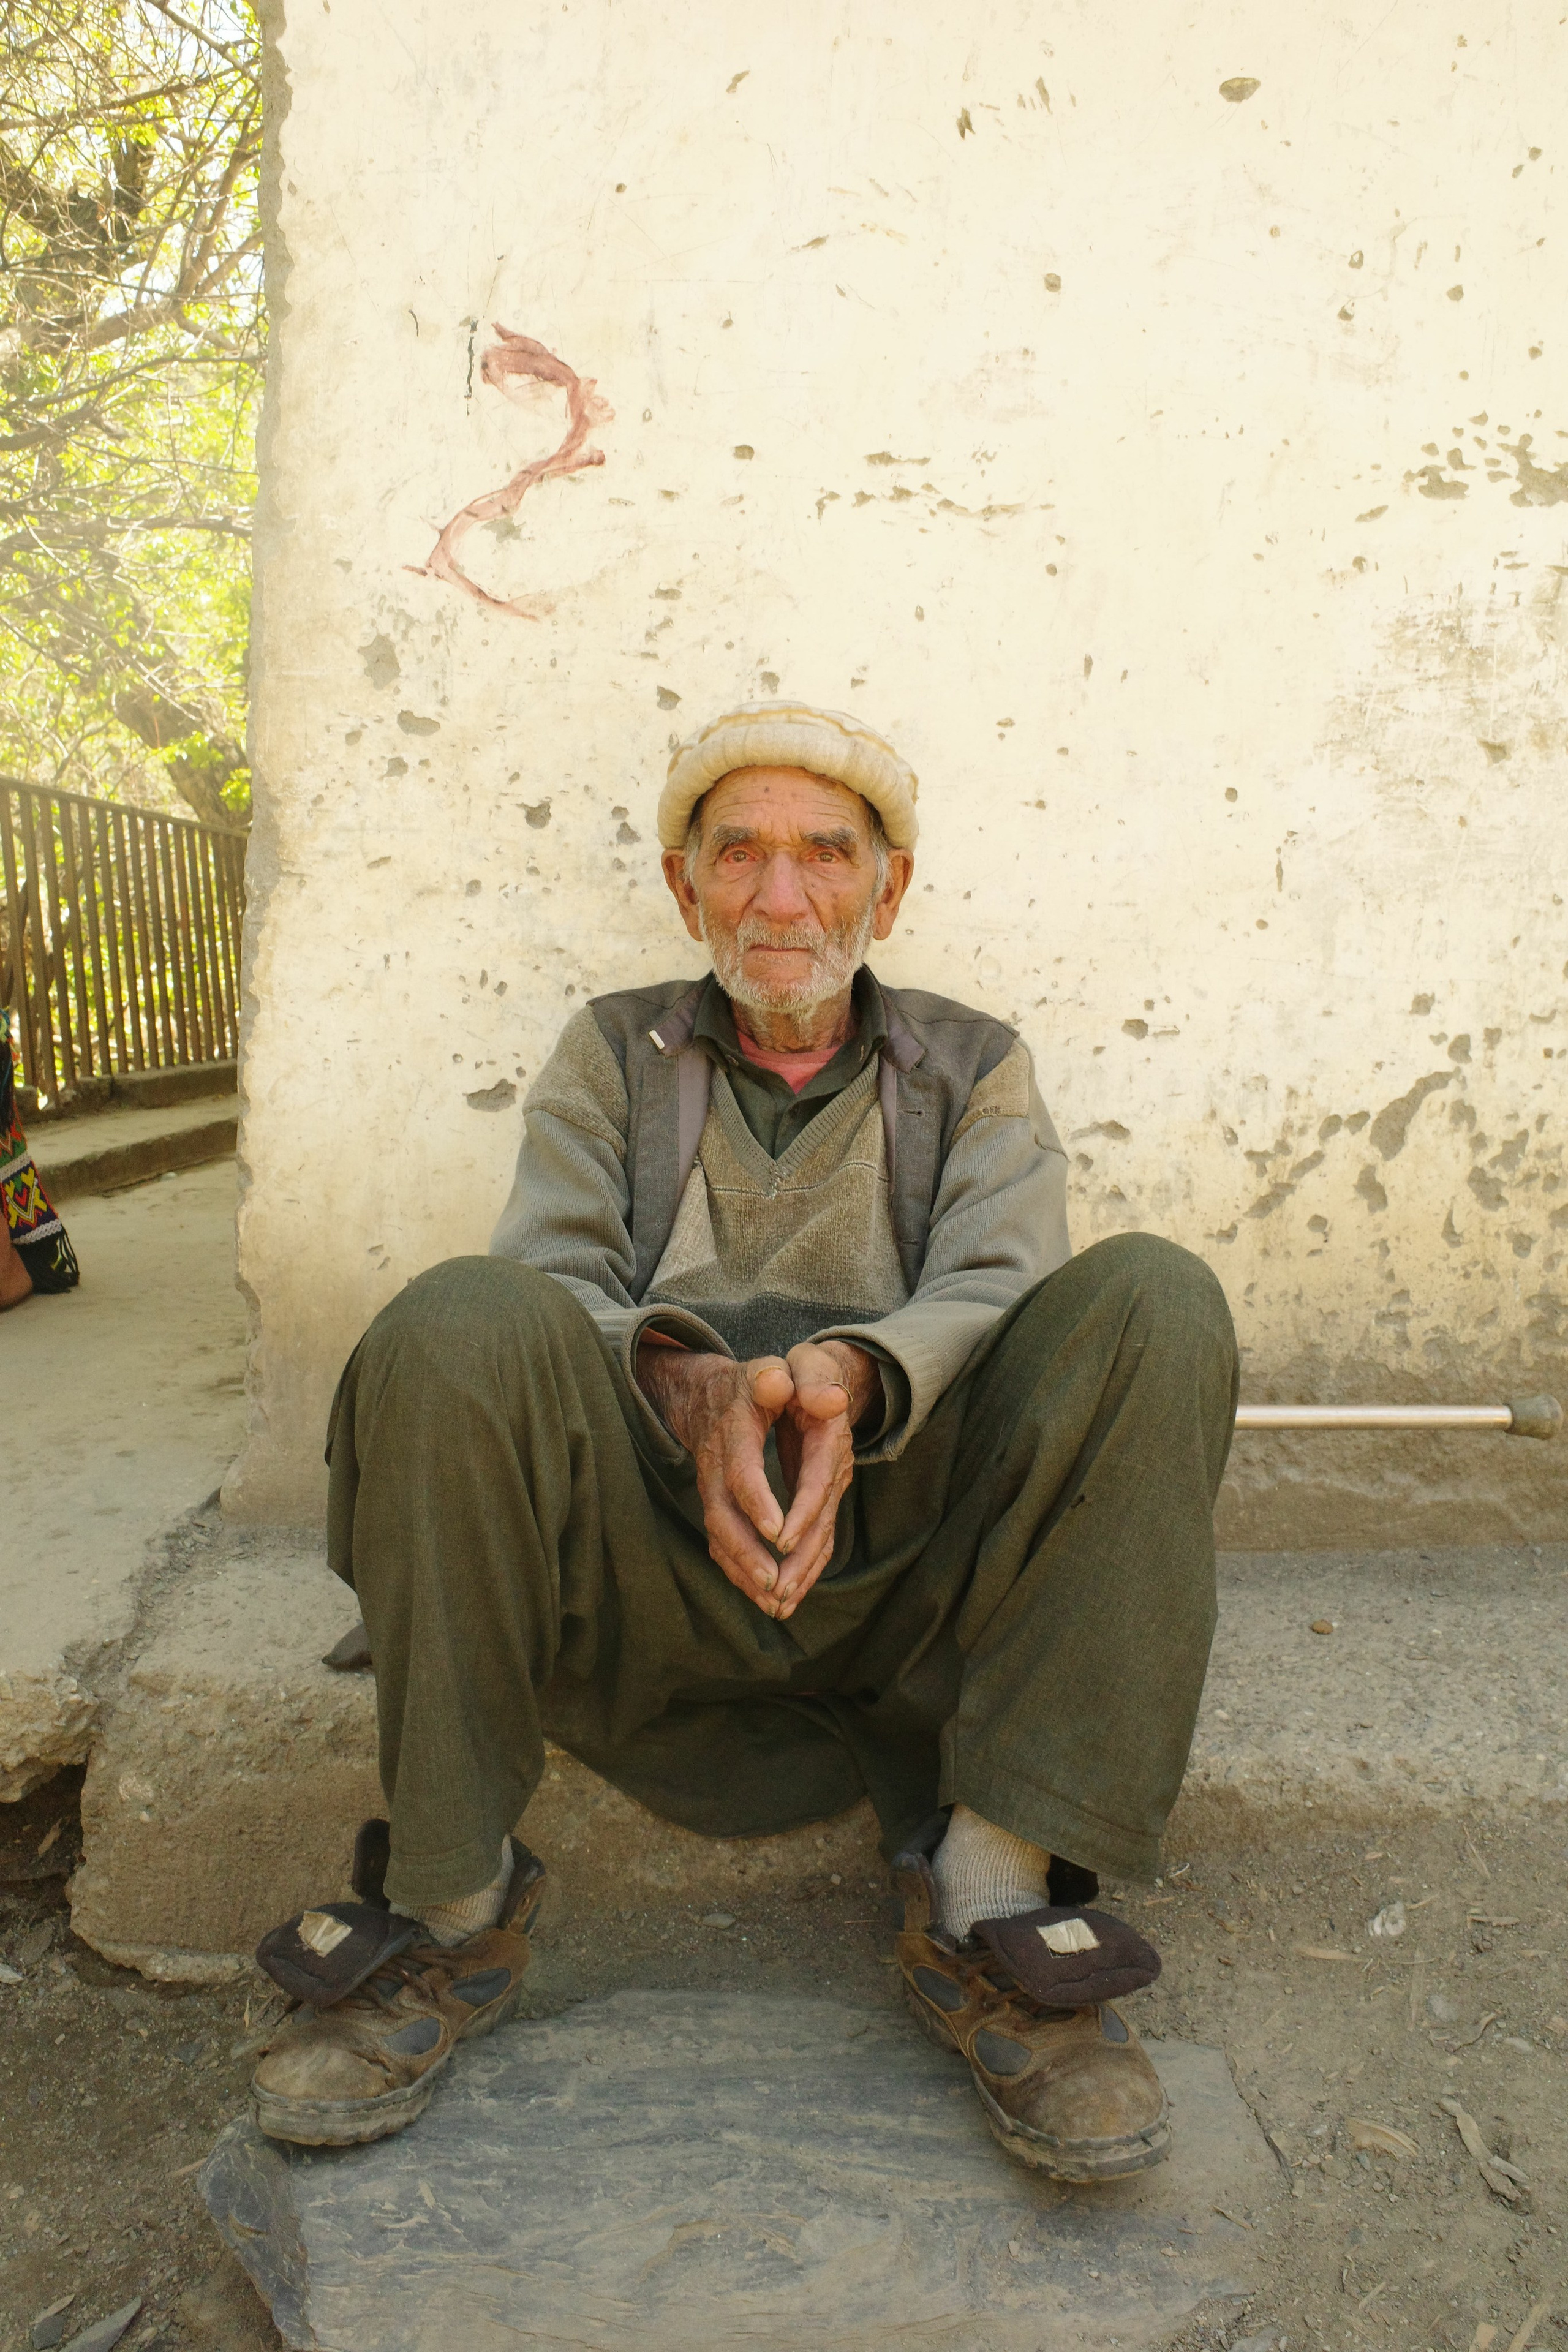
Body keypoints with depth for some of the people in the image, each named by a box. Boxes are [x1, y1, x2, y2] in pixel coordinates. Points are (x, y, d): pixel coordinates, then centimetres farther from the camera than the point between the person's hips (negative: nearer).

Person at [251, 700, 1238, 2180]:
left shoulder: (973, 1067, 14)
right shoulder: (612, 1052, 15)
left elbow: (992, 1291, -3)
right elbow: (548, 1274, -1)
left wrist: (848, 1376, -27)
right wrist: (690, 1382, -24)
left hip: (906, 1572, 1)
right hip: (651, 1571, 0)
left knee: (1151, 1300, -23)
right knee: (456, 1324, -28)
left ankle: (992, 1899, -21)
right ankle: (451, 1913, -15)